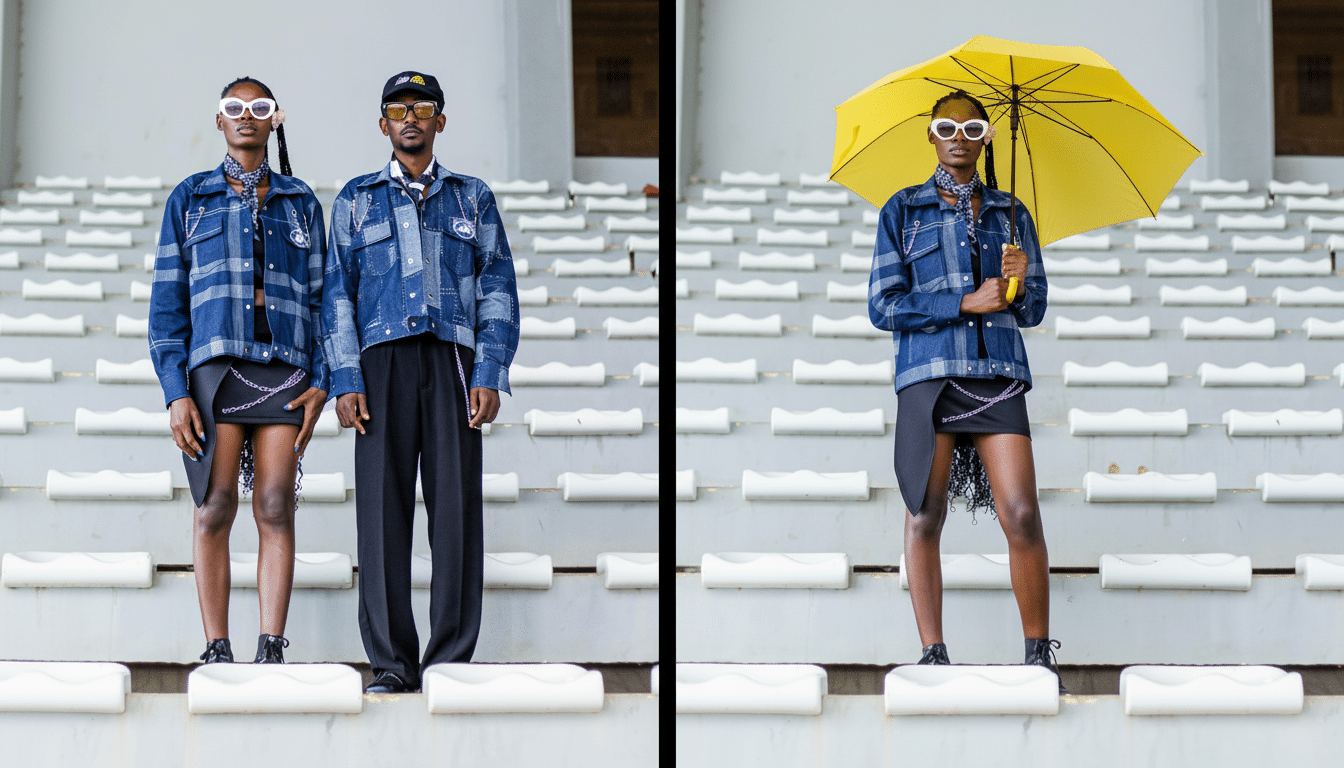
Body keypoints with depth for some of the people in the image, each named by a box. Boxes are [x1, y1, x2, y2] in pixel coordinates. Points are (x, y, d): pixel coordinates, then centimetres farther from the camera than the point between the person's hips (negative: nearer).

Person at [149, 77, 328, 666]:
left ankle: (271, 651, -5)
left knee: (276, 507, -5)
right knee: (215, 507, -5)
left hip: (284, 366, 1)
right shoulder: (190, 198, 11)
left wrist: (320, 381, -1)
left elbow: (319, 296, 13)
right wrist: (175, 392, -4)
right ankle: (216, 651, -2)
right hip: (214, 363, -1)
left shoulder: (300, 203, 15)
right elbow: (167, 301, 6)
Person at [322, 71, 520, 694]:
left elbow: (498, 290, 10)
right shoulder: (357, 199, 16)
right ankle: (391, 662, -2)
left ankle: (451, 659, -1)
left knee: (457, 506, -6)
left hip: (453, 360, 0)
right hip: (383, 362, 0)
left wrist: (489, 377, -2)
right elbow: (338, 294, 11)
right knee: (382, 507, -6)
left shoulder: (472, 198, 16)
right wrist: (345, 381, -1)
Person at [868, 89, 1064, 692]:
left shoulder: (1009, 213, 17)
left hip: (998, 374, 1)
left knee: (1022, 514, -9)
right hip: (928, 372, -1)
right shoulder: (903, 210, 10)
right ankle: (933, 654, 1)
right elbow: (883, 306, 1)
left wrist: (1021, 284, -7)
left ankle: (1040, 656, -3)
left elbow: (1034, 311, 16)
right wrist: (967, 303, -7)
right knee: (925, 515, -5)